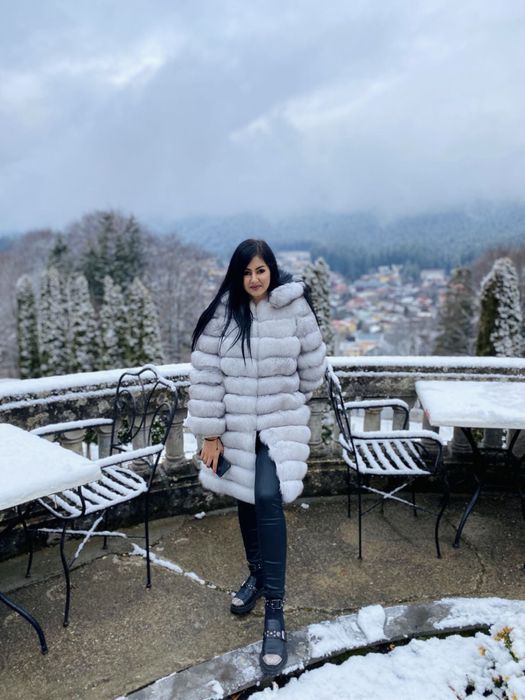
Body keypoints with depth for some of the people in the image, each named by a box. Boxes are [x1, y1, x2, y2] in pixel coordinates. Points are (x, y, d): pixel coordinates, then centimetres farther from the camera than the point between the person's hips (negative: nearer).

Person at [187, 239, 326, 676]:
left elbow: (313, 365, 2)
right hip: (235, 425, 2)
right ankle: (256, 573, 42)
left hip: (282, 423, -2)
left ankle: (275, 612, -4)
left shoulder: (295, 308, -9)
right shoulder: (223, 313, -7)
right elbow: (205, 375, -7)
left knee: (268, 500, -15)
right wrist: (210, 434, -7)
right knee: (247, 499, 16)